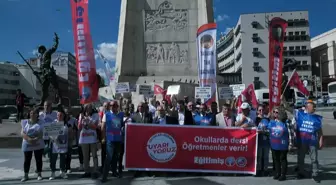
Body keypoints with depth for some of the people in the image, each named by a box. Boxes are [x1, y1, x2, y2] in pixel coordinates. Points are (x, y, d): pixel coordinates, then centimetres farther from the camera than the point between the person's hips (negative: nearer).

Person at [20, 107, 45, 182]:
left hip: (38, 145, -1)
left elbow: (42, 132, -6)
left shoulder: (41, 122, 0)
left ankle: (39, 174, 17)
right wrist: (29, 139, -19)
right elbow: (22, 133, -4)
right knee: (27, 160, 7)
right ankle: (26, 175, 18)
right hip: (27, 145, 1)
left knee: (39, 159, 6)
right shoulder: (25, 122, 3)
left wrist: (36, 139, -21)